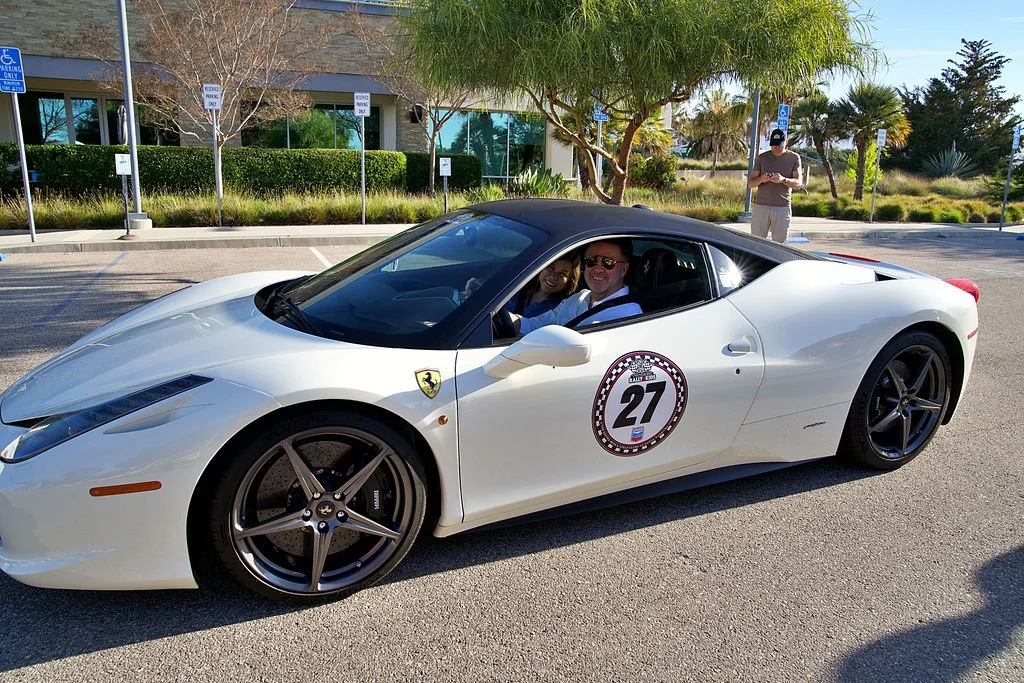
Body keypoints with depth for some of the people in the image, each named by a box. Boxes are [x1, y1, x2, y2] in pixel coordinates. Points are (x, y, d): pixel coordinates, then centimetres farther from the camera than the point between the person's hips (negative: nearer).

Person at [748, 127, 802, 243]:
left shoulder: (794, 158, 7)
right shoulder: (761, 158, 9)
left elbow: (798, 183, -3)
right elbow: (750, 183, 6)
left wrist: (783, 180, -24)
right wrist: (760, 179, -18)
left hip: (783, 207, -1)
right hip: (761, 206, 1)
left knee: (779, 242, -1)